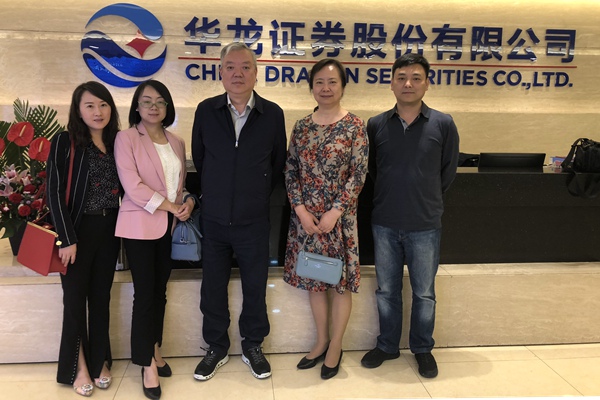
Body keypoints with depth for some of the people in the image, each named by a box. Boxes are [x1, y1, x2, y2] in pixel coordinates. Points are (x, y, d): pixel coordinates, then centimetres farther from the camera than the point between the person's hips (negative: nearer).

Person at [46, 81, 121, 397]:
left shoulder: (117, 143, 5)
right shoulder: (65, 142, -7)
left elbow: (123, 188, 8)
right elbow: (54, 193, -10)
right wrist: (67, 238, -14)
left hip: (109, 229, 4)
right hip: (78, 229, -4)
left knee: (101, 297, 12)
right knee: (75, 299, 5)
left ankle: (99, 361, 26)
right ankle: (79, 368, 20)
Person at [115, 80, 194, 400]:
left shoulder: (177, 143, 11)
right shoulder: (126, 138, -5)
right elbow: (133, 185, -15)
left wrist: (189, 203, -5)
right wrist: (172, 207, -14)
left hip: (170, 226, 5)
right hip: (140, 225, -5)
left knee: (160, 291, 12)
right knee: (145, 294, -1)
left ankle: (154, 350, 28)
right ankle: (148, 364, 12)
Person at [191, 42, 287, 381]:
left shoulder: (273, 114, -5)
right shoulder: (206, 111, -2)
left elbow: (278, 165, 6)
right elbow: (199, 158, 10)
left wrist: (259, 195, 9)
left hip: (254, 221, -1)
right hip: (214, 219, 1)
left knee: (255, 287, 10)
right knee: (213, 288, 11)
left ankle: (253, 347, 32)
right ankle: (217, 349, 31)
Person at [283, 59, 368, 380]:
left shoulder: (354, 126, -5)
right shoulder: (301, 127, 5)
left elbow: (358, 175, -9)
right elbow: (290, 171, 4)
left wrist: (335, 212, -15)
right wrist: (301, 209, -7)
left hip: (339, 216, -4)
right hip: (305, 216, 4)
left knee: (340, 281, 7)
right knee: (313, 279, 13)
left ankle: (335, 347, 25)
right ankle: (321, 342, 32)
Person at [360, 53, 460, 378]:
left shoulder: (443, 124, -5)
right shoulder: (376, 125, -1)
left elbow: (448, 171, 5)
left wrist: (427, 199, 9)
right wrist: (392, 196, 9)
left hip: (425, 225, -1)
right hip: (385, 224, 2)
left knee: (424, 293, 12)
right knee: (386, 290, 15)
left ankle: (423, 349, 32)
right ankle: (387, 345, 33)